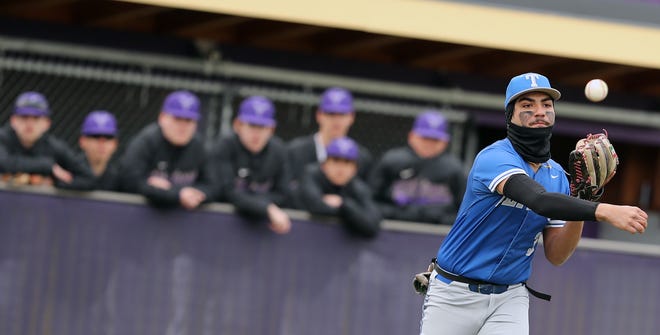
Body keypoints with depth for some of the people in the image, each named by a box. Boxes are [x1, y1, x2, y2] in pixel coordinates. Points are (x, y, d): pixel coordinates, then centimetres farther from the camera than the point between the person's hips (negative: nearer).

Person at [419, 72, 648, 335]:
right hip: (455, 294, -4)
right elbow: (539, 200, -36)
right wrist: (603, 211, -48)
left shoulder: (557, 176, 4)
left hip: (510, 298, 5)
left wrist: (580, 206, -14)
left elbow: (555, 256, 1)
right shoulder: (494, 158, -17)